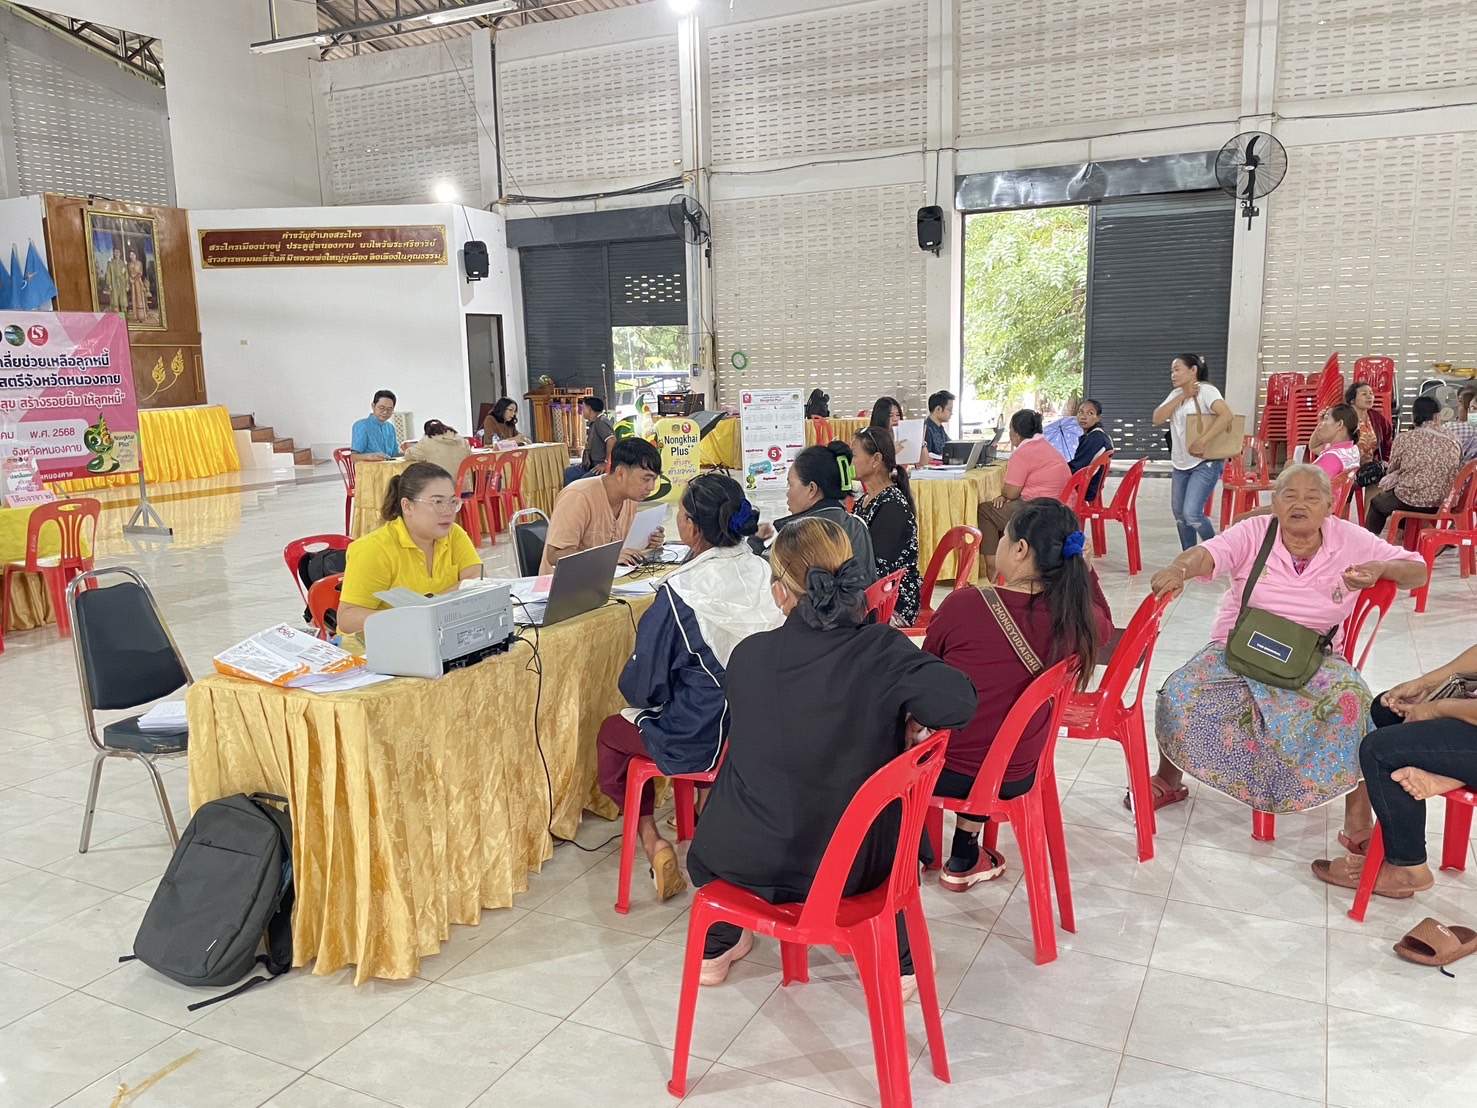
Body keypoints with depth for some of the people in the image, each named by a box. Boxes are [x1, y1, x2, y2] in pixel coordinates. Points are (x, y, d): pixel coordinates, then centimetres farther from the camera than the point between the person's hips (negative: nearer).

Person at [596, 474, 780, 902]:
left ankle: (651, 841, 14)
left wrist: (634, 689, 9)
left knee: (611, 733, 23)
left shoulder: (679, 593, -25)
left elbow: (643, 686, -16)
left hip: (702, 741, -5)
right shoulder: (764, 573, -11)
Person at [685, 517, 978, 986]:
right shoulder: (882, 651, -19)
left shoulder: (747, 655, -13)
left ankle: (716, 947, 51)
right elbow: (959, 700, -29)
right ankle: (897, 963, 38)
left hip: (749, 861, 1)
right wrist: (904, 718, -7)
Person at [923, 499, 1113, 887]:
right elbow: (1105, 626, 14)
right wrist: (1082, 567, 7)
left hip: (943, 770, -3)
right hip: (1015, 776, 3)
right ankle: (965, 859, 40)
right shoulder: (1075, 617, -14)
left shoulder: (963, 604, -23)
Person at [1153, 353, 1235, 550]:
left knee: (1192, 514, -17)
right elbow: (1158, 418, -3)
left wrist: (1202, 441, -30)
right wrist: (1183, 396, -11)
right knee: (1179, 515, 12)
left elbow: (1227, 415, -26)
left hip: (1206, 463, -8)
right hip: (1181, 464, 8)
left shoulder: (1205, 390, -11)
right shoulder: (1176, 394, 11)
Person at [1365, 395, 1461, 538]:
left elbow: (1391, 471, 3)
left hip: (1409, 501, -4)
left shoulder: (1404, 438, -7)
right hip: (1440, 506, 4)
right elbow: (1454, 478, 9)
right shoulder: (1454, 444, 3)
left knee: (1375, 502, 26)